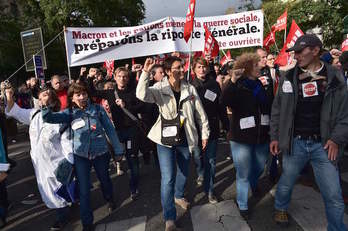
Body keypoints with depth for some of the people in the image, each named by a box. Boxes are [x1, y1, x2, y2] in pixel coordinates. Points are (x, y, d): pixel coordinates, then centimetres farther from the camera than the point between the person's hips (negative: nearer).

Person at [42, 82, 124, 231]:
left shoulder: (97, 109, -5)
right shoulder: (70, 113, -2)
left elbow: (109, 129, -3)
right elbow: (49, 118, -14)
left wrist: (118, 149, -1)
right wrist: (45, 105, -35)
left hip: (100, 153, 0)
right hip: (80, 156, 0)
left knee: (104, 180, 21)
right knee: (84, 190, 5)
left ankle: (110, 200, 54)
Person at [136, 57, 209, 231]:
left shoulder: (190, 89, 1)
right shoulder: (159, 88, -9)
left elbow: (200, 113, 6)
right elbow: (142, 95, -30)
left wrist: (204, 134, 7)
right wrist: (145, 72, -37)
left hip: (185, 138, 4)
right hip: (166, 139, -4)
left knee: (183, 172, 21)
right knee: (168, 178, -7)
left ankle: (178, 196, 52)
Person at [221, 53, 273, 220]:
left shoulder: (261, 86, 6)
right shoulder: (237, 88, -10)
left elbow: (270, 107, 11)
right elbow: (224, 101, -29)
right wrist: (232, 81, -39)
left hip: (262, 137, 5)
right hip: (241, 139, -5)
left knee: (259, 167, 25)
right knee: (243, 175, 6)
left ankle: (253, 183, 58)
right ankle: (242, 206, 26)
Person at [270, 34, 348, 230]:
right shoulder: (288, 77, 1)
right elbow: (277, 110, 5)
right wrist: (275, 136, 4)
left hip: (323, 144, 0)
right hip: (295, 142, 1)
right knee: (286, 183, 18)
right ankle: (281, 208, 47)